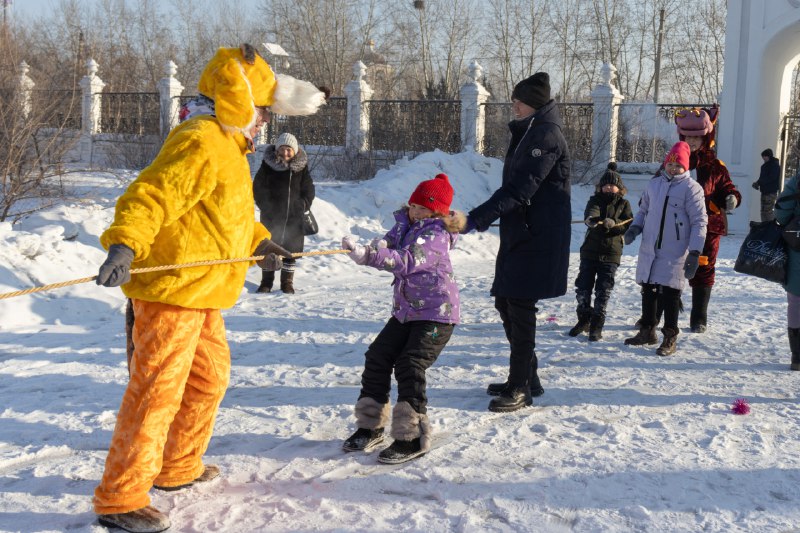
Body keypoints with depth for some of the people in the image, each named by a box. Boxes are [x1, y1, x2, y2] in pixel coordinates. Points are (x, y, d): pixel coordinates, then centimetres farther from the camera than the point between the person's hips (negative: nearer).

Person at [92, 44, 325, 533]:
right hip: (171, 288, -11)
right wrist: (124, 243, -42)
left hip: (203, 292, 11)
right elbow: (150, 196, -28)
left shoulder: (226, 146, 18)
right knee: (158, 389, -8)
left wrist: (259, 241, 27)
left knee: (210, 377, 21)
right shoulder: (200, 145, -17)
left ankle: (179, 468, 37)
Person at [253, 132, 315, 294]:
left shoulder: (301, 166, 2)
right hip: (271, 216, -1)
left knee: (291, 249, 5)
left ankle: (287, 282, 17)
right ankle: (266, 281, 17)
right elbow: (258, 188, 0)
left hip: (294, 216, 1)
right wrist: (266, 206, -9)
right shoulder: (268, 165, -4)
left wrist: (303, 206, -3)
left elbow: (308, 190, 9)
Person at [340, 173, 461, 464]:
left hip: (436, 312, -8)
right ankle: (370, 426, 18)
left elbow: (408, 260, -30)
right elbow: (388, 243, -7)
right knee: (377, 358, 4)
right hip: (405, 310, 8)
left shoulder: (436, 234, -16)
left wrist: (369, 255, -42)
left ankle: (413, 438, -5)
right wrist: (368, 249, -31)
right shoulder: (405, 223, 7)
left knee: (410, 366, -15)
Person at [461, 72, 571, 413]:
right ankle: (526, 379, 23)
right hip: (518, 234, 10)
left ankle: (520, 388, 2)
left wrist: (475, 218, -27)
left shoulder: (546, 134, -13)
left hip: (537, 239, -10)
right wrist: (481, 218, 18)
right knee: (506, 302, 12)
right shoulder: (528, 132, 18)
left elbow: (520, 189, -23)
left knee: (520, 307, -7)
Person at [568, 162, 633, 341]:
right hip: (590, 251, 1)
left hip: (611, 254, -1)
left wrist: (613, 223, -25)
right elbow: (590, 214, -17)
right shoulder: (595, 200, 5)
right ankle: (584, 319, 23)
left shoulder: (623, 204, 5)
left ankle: (596, 325, 9)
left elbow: (629, 225, -6)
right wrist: (592, 219, -42)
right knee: (583, 287, 4)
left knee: (603, 290, -1)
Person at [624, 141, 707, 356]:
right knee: (648, 290, 13)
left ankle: (670, 337, 7)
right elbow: (643, 210, 23)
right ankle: (647, 330, 27)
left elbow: (699, 222, -7)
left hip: (674, 253, -6)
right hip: (649, 249, 6)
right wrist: (635, 227, 3)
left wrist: (694, 252, -14)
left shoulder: (691, 188, -5)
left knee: (669, 293, -5)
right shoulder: (654, 183, 12)